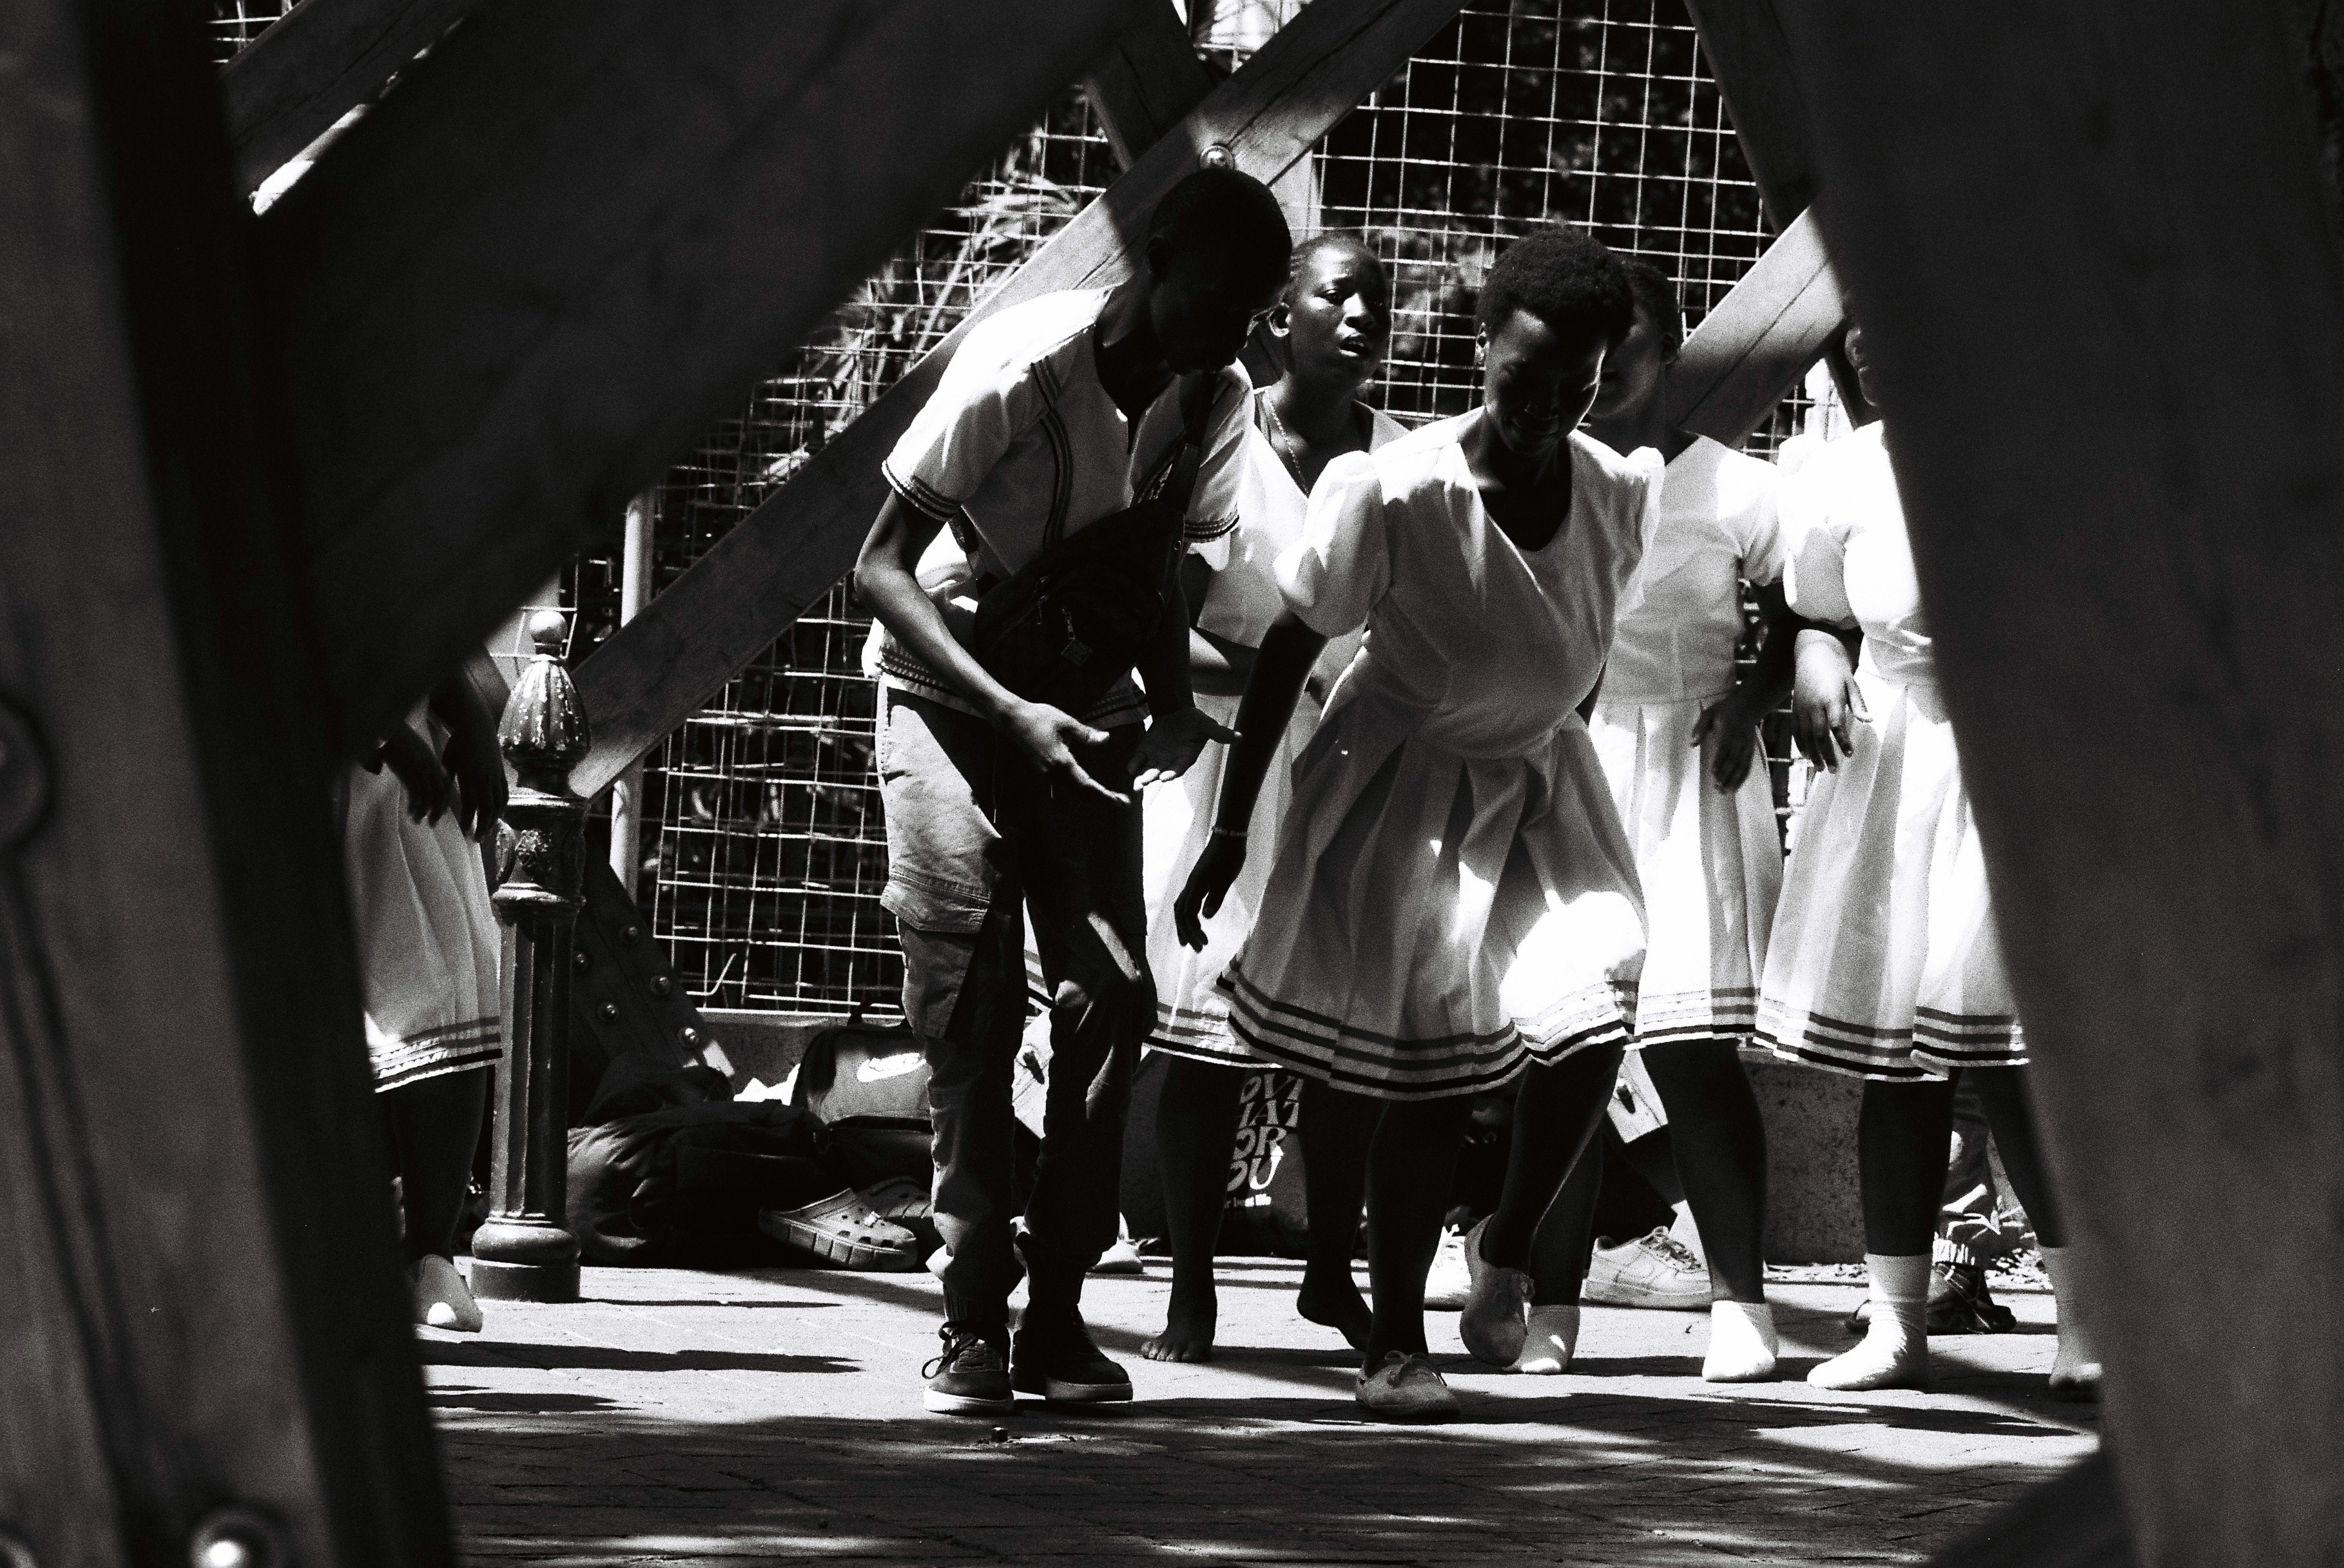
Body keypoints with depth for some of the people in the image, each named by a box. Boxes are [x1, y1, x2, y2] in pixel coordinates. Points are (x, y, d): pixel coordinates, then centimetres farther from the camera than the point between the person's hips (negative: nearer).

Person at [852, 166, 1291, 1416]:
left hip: (1076, 710, 4)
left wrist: (1171, 705, -14)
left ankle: (1058, 1310, -3)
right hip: (947, 692, -4)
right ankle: (973, 1321, -8)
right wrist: (1011, 712, -30)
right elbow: (880, 569, -21)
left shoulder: (1217, 402, -8)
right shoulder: (1018, 371, -24)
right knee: (971, 1008, -13)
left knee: (1112, 992, -9)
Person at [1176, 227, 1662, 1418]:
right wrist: (1229, 832, -9)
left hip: (1540, 783, 4)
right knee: (1423, 1072, -6)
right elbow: (1287, 655, -12)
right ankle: (1393, 1342, 9)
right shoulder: (1391, 494, -21)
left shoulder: (1622, 495, -9)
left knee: (1590, 1032, -14)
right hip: (1402, 785, -4)